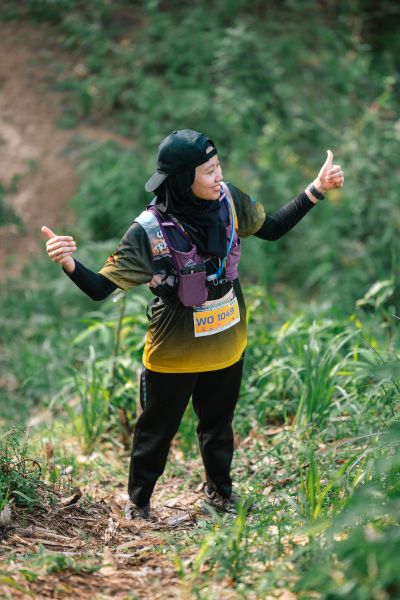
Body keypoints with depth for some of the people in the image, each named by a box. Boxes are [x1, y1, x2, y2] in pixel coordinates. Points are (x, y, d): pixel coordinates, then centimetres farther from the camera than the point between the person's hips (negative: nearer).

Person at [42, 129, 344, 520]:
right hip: (174, 355, -4)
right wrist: (69, 264, -45)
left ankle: (219, 490, 53)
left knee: (219, 424, 27)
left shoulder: (228, 200, -16)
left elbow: (272, 229, 3)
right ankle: (137, 503, 41)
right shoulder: (150, 231, -30)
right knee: (156, 432, 17)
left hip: (226, 346, 5)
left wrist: (316, 190, -2)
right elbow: (101, 287, -25)